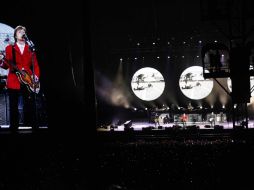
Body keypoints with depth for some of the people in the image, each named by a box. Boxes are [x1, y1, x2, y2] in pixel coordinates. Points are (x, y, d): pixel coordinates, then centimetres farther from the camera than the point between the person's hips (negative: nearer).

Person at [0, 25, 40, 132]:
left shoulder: (30, 49, 16)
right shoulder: (9, 48, 10)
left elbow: (35, 65, 13)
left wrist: (36, 76, -4)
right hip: (13, 82, -1)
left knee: (31, 107, -2)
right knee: (13, 107, -1)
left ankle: (33, 128, 3)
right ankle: (13, 129, 5)